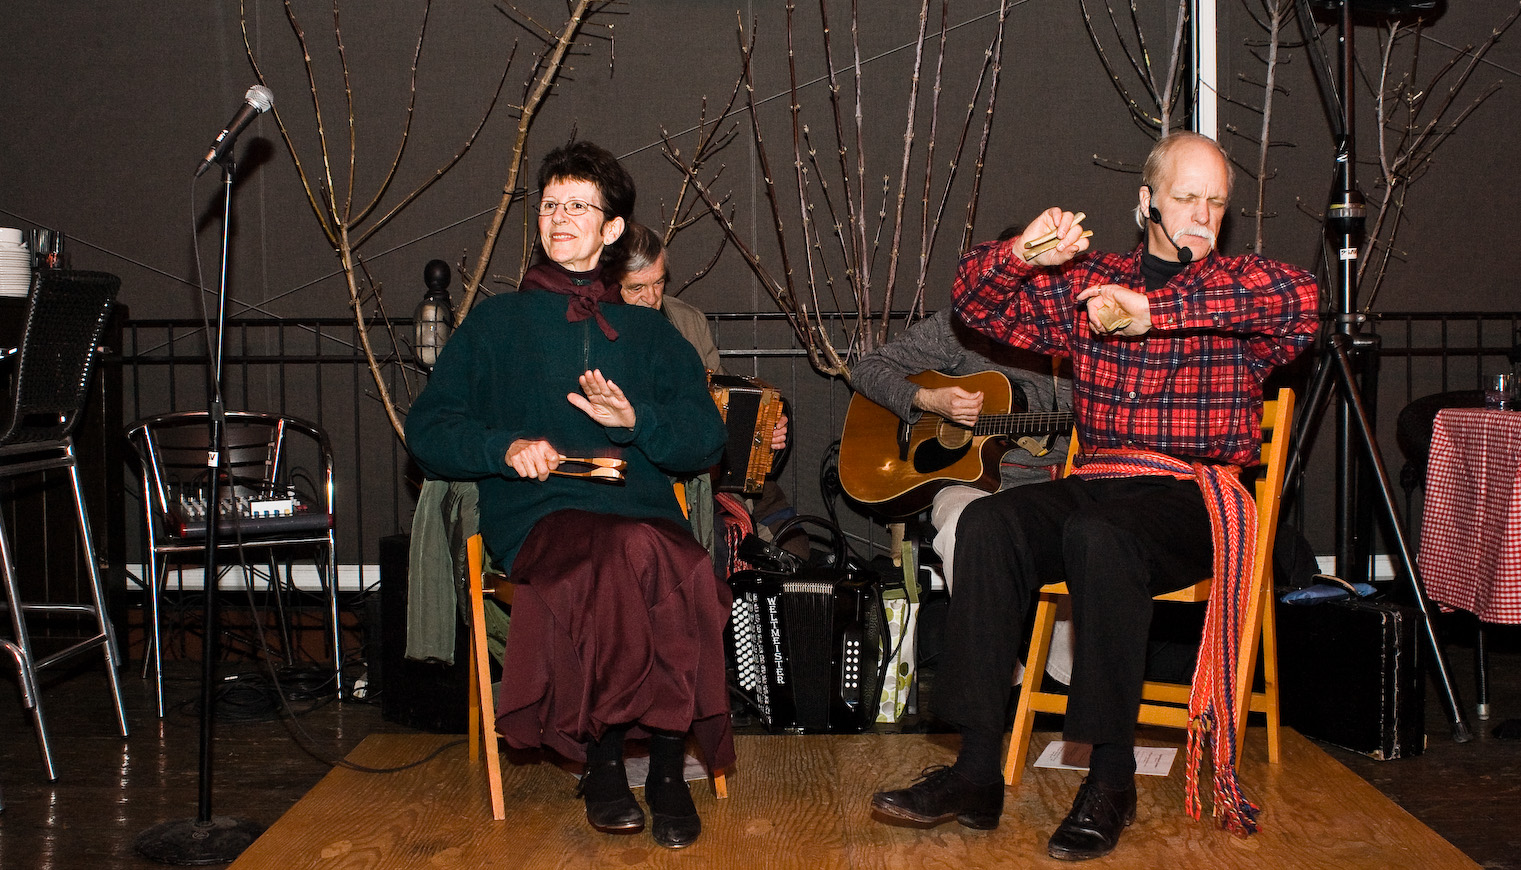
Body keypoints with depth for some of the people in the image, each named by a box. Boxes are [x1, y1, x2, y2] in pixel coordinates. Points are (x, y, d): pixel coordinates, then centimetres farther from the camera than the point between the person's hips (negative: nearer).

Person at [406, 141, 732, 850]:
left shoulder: (649, 331, 24)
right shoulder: (497, 323, 20)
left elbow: (706, 440, 16)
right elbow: (427, 430, 13)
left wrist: (635, 418, -4)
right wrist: (506, 447, -6)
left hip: (643, 506, 2)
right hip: (536, 513, -2)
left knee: (680, 571, -36)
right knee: (628, 559, -37)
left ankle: (667, 765, -22)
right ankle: (603, 759, -22)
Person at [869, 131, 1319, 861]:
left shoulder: (1240, 289, 6)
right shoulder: (1089, 285, 16)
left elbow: (1296, 295, -19)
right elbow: (976, 301, 13)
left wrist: (1156, 311, -20)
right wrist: (1023, 253, -9)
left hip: (1198, 499, -4)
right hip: (1097, 486, 4)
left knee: (1098, 533, -35)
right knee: (988, 521, -25)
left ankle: (1112, 778, -25)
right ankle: (977, 771, -25)